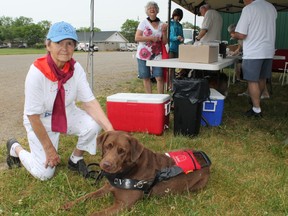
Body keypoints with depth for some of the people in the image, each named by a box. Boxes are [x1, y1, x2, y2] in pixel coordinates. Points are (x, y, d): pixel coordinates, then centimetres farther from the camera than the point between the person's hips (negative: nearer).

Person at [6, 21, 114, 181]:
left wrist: (110, 130, -32)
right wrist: (49, 149, -19)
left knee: (94, 125, -24)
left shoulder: (76, 68, -17)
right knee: (44, 173, -6)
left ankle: (75, 160, 5)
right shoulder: (37, 72, -29)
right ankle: (15, 148, 24)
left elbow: (89, 101, -18)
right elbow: (33, 115, -23)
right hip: (40, 120, -4)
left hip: (67, 113, 4)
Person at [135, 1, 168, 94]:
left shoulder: (161, 25, 10)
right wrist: (151, 38, -15)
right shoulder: (143, 23, 2)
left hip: (157, 55, 1)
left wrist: (164, 31, -6)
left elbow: (164, 42, 9)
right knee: (146, 78, 2)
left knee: (159, 78, -8)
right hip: (143, 55, -1)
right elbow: (137, 38, -7)